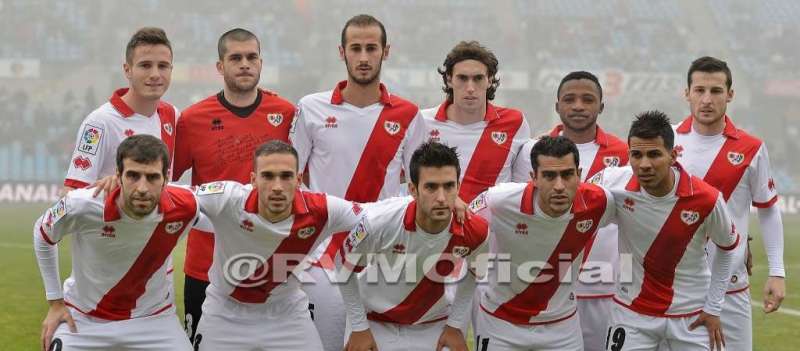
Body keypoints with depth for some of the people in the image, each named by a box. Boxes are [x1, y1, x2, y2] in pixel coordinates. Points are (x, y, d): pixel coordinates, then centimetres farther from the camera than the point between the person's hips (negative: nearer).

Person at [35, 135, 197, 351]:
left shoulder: (185, 206, -23)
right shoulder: (81, 205, -25)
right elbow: (43, 234, -3)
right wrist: (55, 302, -1)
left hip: (153, 317, 1)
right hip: (83, 318, -1)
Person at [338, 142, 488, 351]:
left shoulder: (475, 231, -21)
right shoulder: (379, 221, -27)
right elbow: (345, 268, -10)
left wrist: (456, 325, 2)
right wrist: (359, 328, -6)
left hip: (434, 328, 2)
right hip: (375, 324, -1)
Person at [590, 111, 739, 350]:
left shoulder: (707, 200, -18)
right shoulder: (614, 183, -18)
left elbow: (727, 247, 1)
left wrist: (713, 308, 2)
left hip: (692, 315, 0)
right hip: (632, 312, 1)